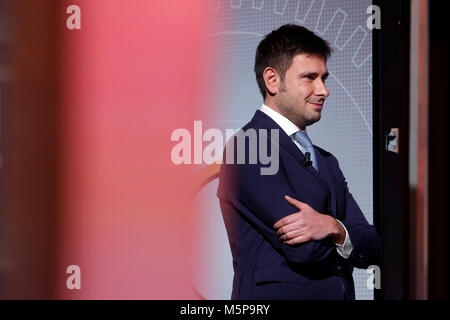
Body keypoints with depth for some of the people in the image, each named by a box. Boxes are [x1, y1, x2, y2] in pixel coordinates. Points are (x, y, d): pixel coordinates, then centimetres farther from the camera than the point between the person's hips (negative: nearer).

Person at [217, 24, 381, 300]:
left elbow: (372, 249, 4)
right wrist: (344, 233, 0)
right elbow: (305, 249, -19)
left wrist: (334, 229, -16)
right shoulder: (248, 148, -12)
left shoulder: (326, 162, 15)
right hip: (278, 293, -7)